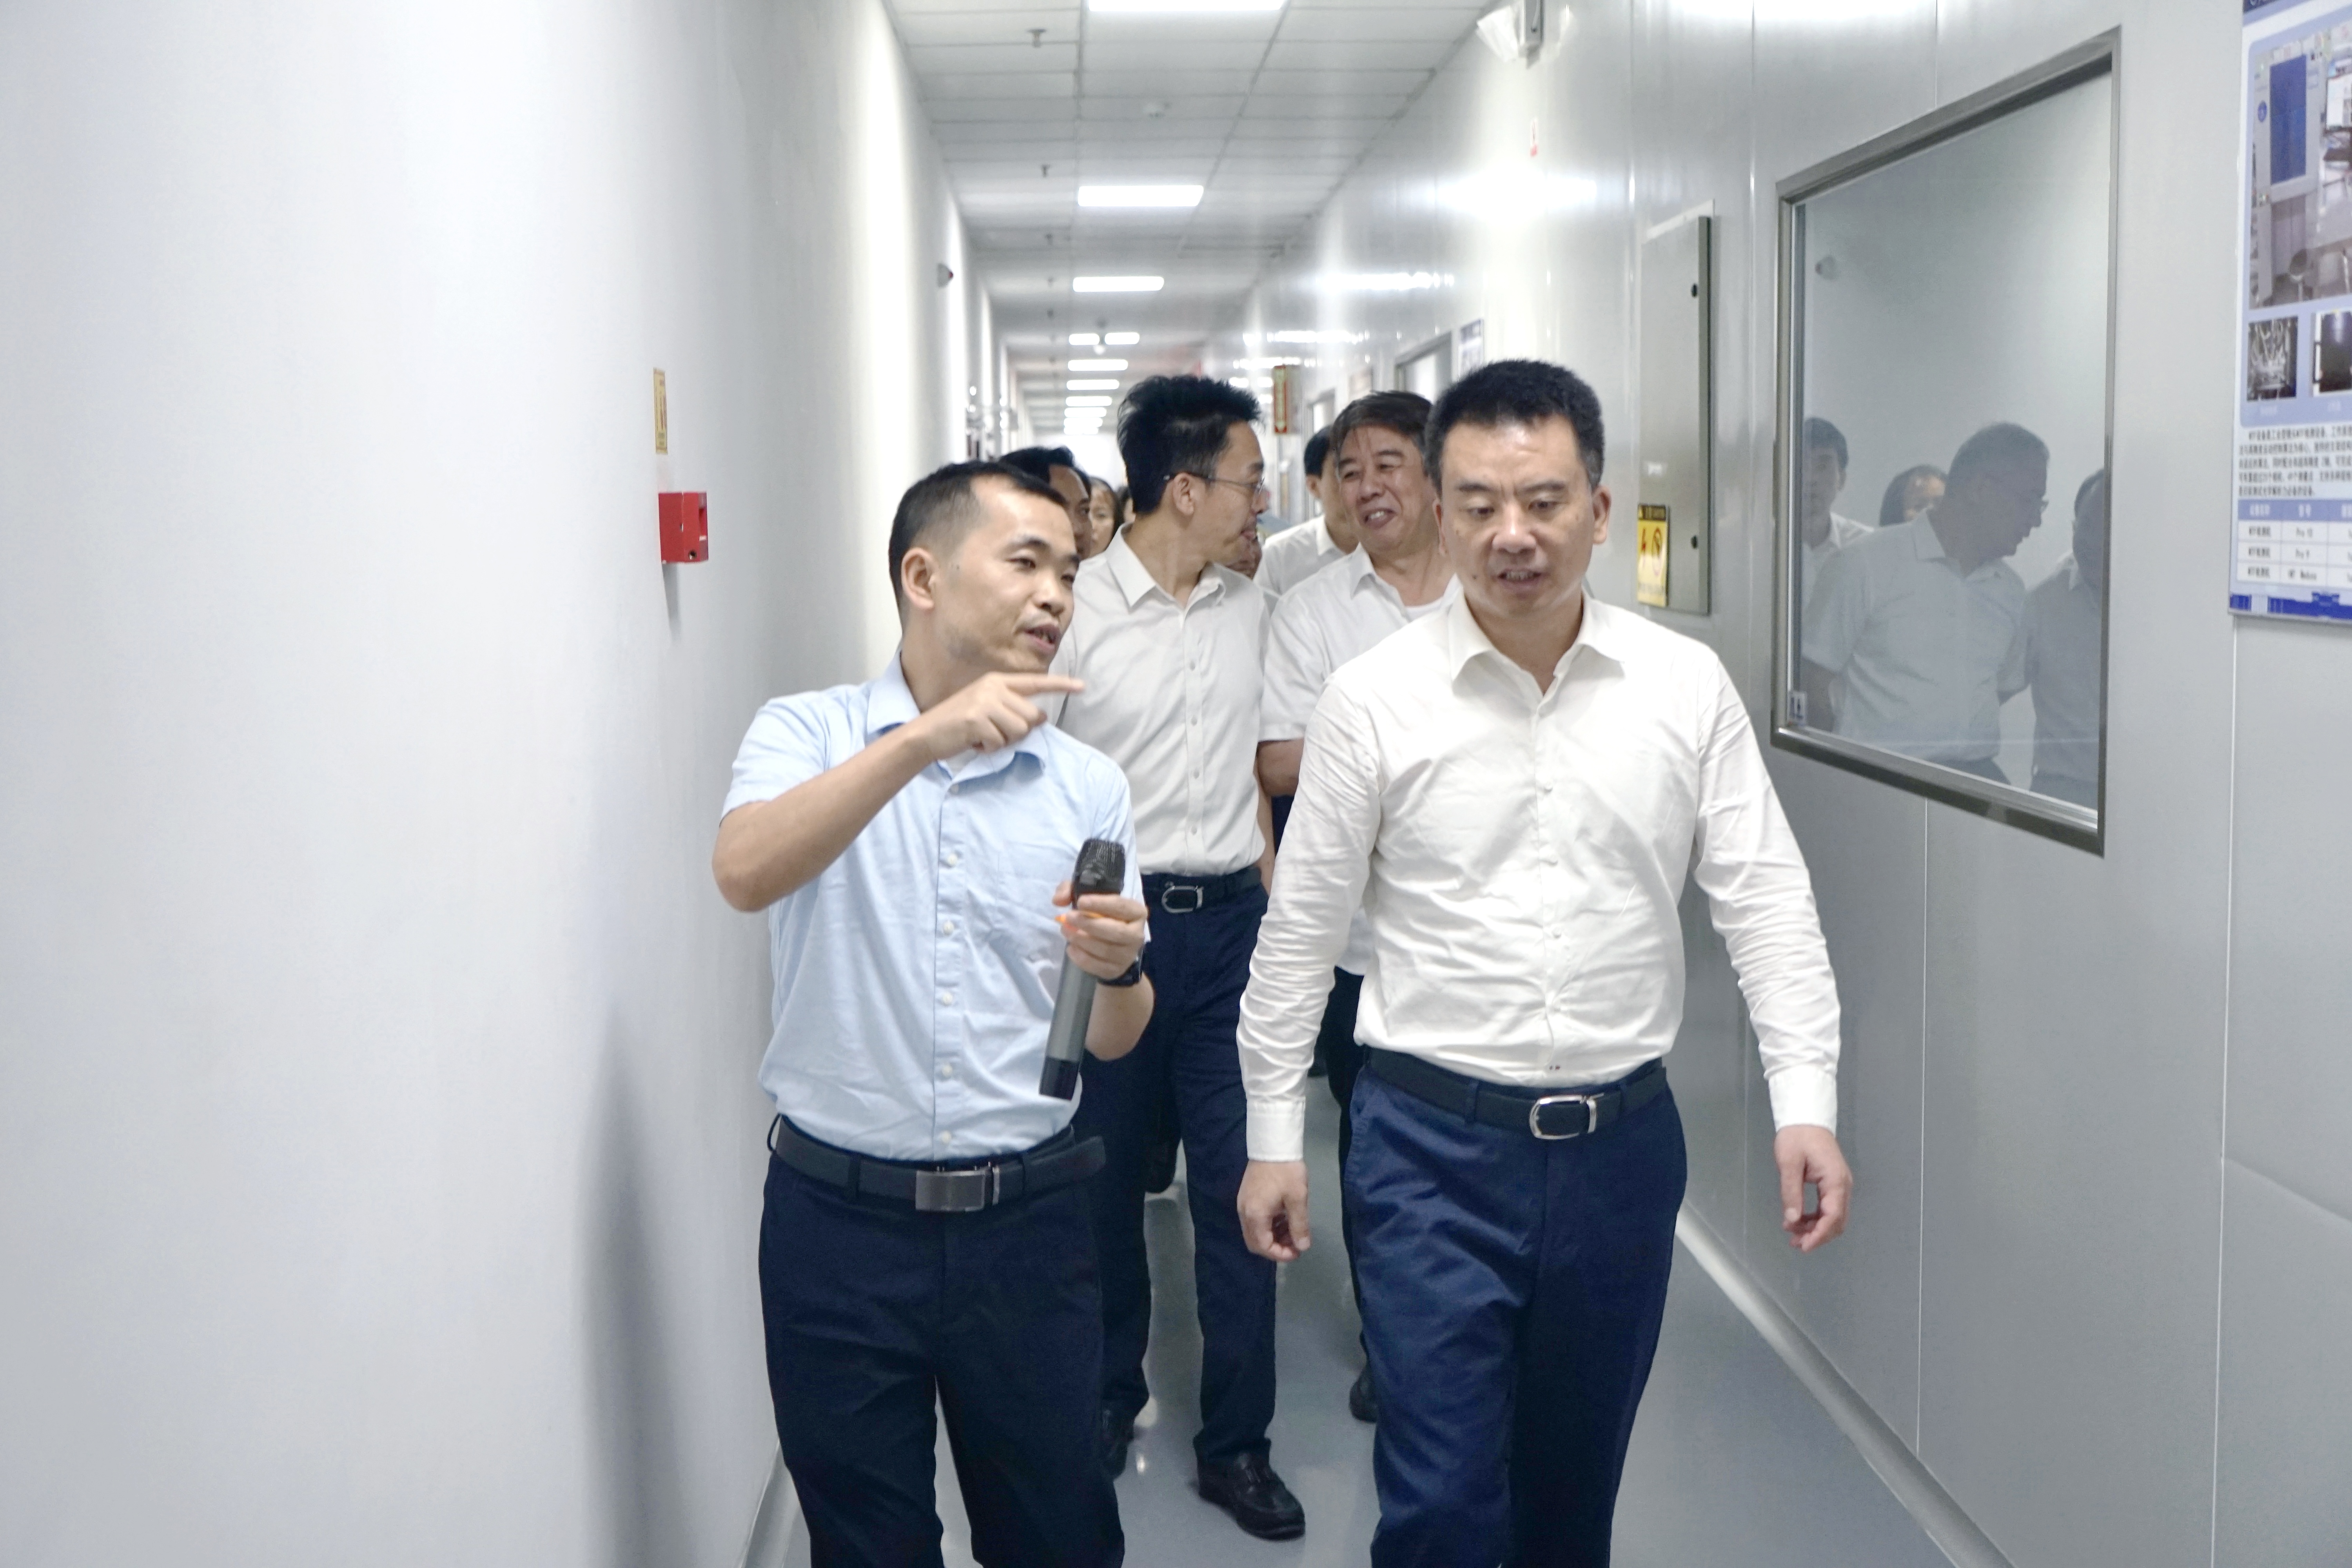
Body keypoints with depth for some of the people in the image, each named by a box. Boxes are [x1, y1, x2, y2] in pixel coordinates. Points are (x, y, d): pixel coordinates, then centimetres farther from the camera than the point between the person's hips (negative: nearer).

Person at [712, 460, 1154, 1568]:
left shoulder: (1087, 784, 4)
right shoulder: (808, 735, -2)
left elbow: (1113, 1040, 8)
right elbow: (744, 873, -25)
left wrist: (1117, 969, -14)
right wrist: (923, 738, -32)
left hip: (1028, 1223, 2)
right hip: (840, 1220, -2)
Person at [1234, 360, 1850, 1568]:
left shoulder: (1687, 686, -1)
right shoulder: (1370, 700, -6)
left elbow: (1766, 903, 1)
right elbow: (1299, 932, 0)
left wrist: (1806, 1105, -8)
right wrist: (1272, 1139, 2)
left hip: (1623, 1139, 3)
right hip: (1434, 1142, -2)